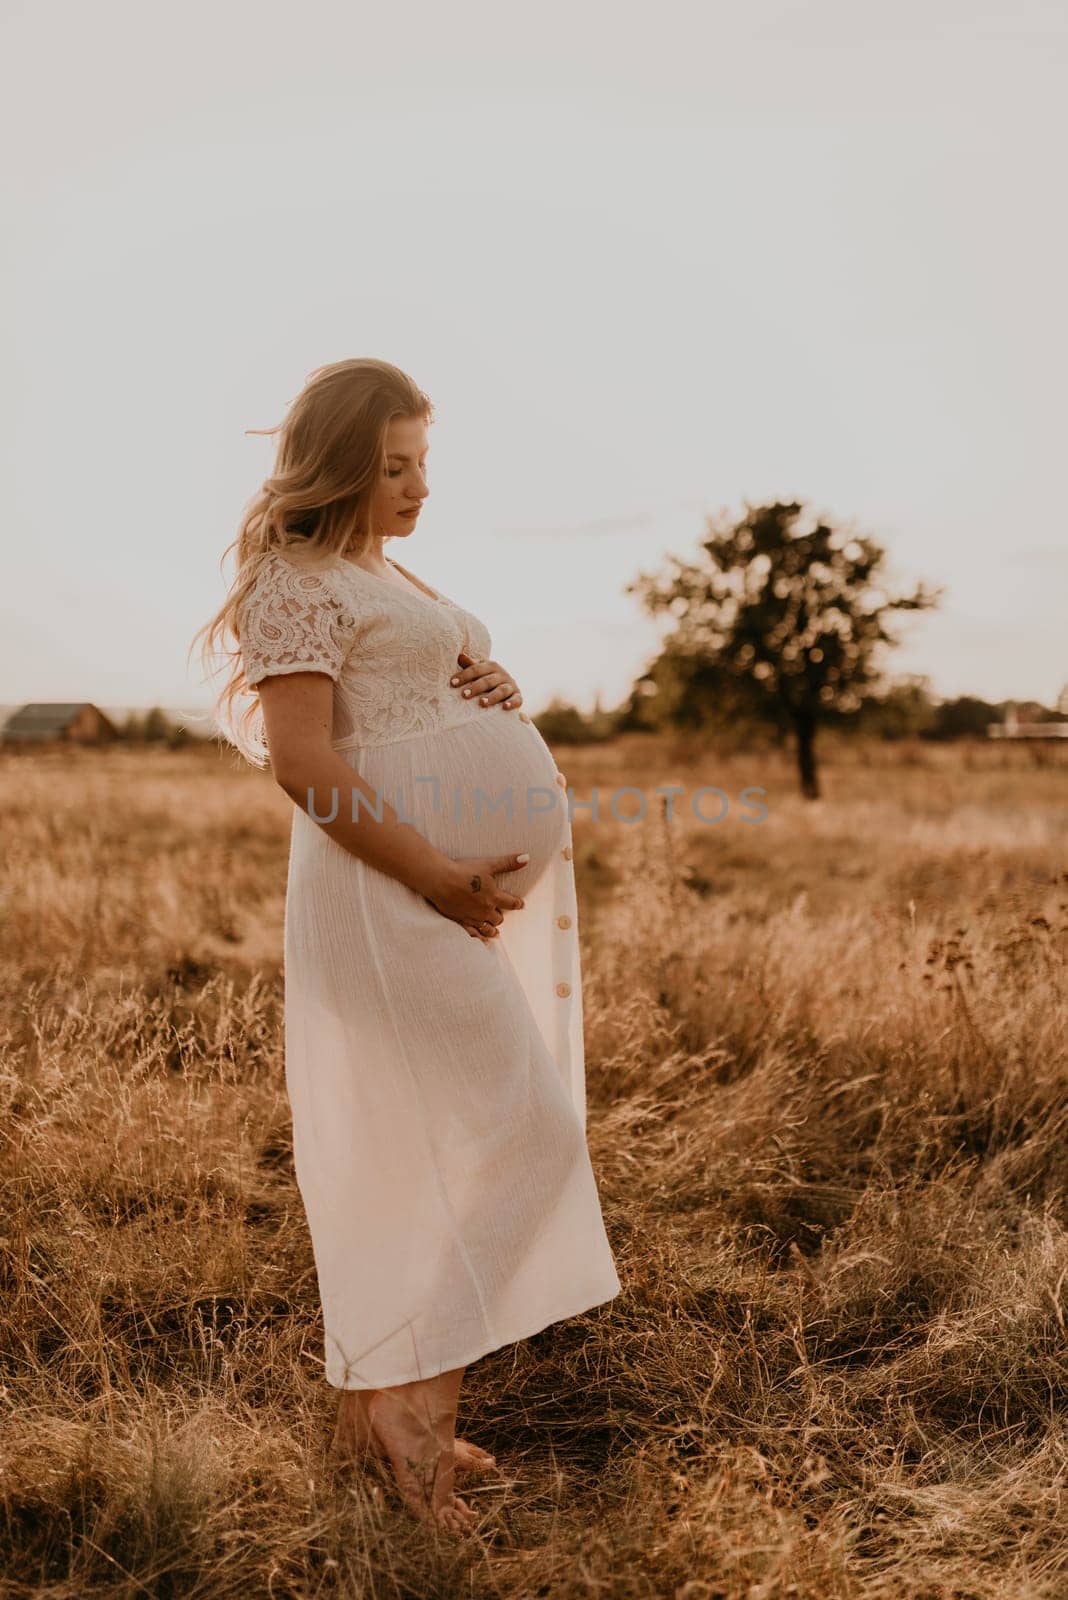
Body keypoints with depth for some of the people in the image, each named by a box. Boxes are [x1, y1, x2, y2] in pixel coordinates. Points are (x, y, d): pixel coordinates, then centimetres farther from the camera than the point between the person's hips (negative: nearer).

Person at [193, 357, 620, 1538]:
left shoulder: (387, 580, 21)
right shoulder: (299, 582, -8)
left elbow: (442, 721, 27)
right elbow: (301, 760, -19)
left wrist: (491, 687, 3)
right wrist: (442, 881, -19)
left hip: (459, 889, 10)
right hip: (393, 891, -9)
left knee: (403, 1157, 12)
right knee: (530, 1132, -10)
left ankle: (369, 1405, 24)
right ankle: (417, 1396, -1)